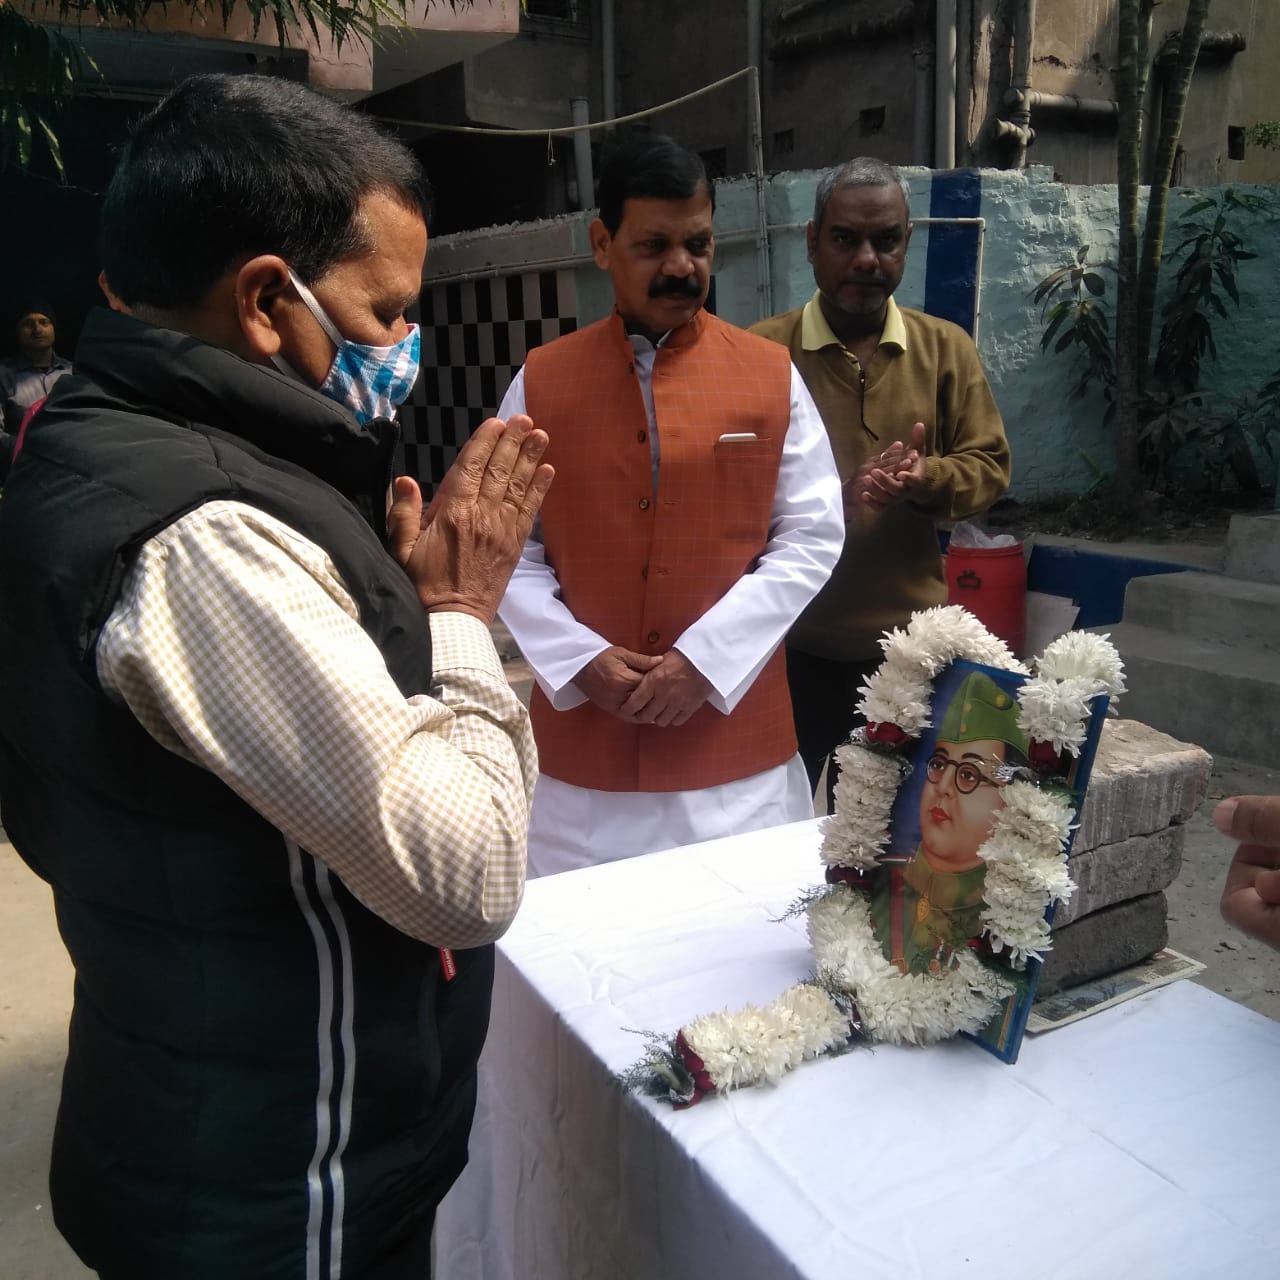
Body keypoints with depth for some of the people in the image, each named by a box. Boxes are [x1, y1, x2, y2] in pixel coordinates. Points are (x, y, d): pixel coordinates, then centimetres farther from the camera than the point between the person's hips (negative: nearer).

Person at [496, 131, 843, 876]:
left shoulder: (773, 376, 1)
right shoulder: (540, 383, 2)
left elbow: (813, 538, -2)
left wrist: (707, 656, -12)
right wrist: (580, 657, -12)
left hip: (738, 741, 0)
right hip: (582, 748, 1)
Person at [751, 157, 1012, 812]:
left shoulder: (946, 349, 5)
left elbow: (989, 465, 5)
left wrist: (927, 479, -18)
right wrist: (838, 498, -22)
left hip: (905, 643, 2)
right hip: (790, 643, -2)